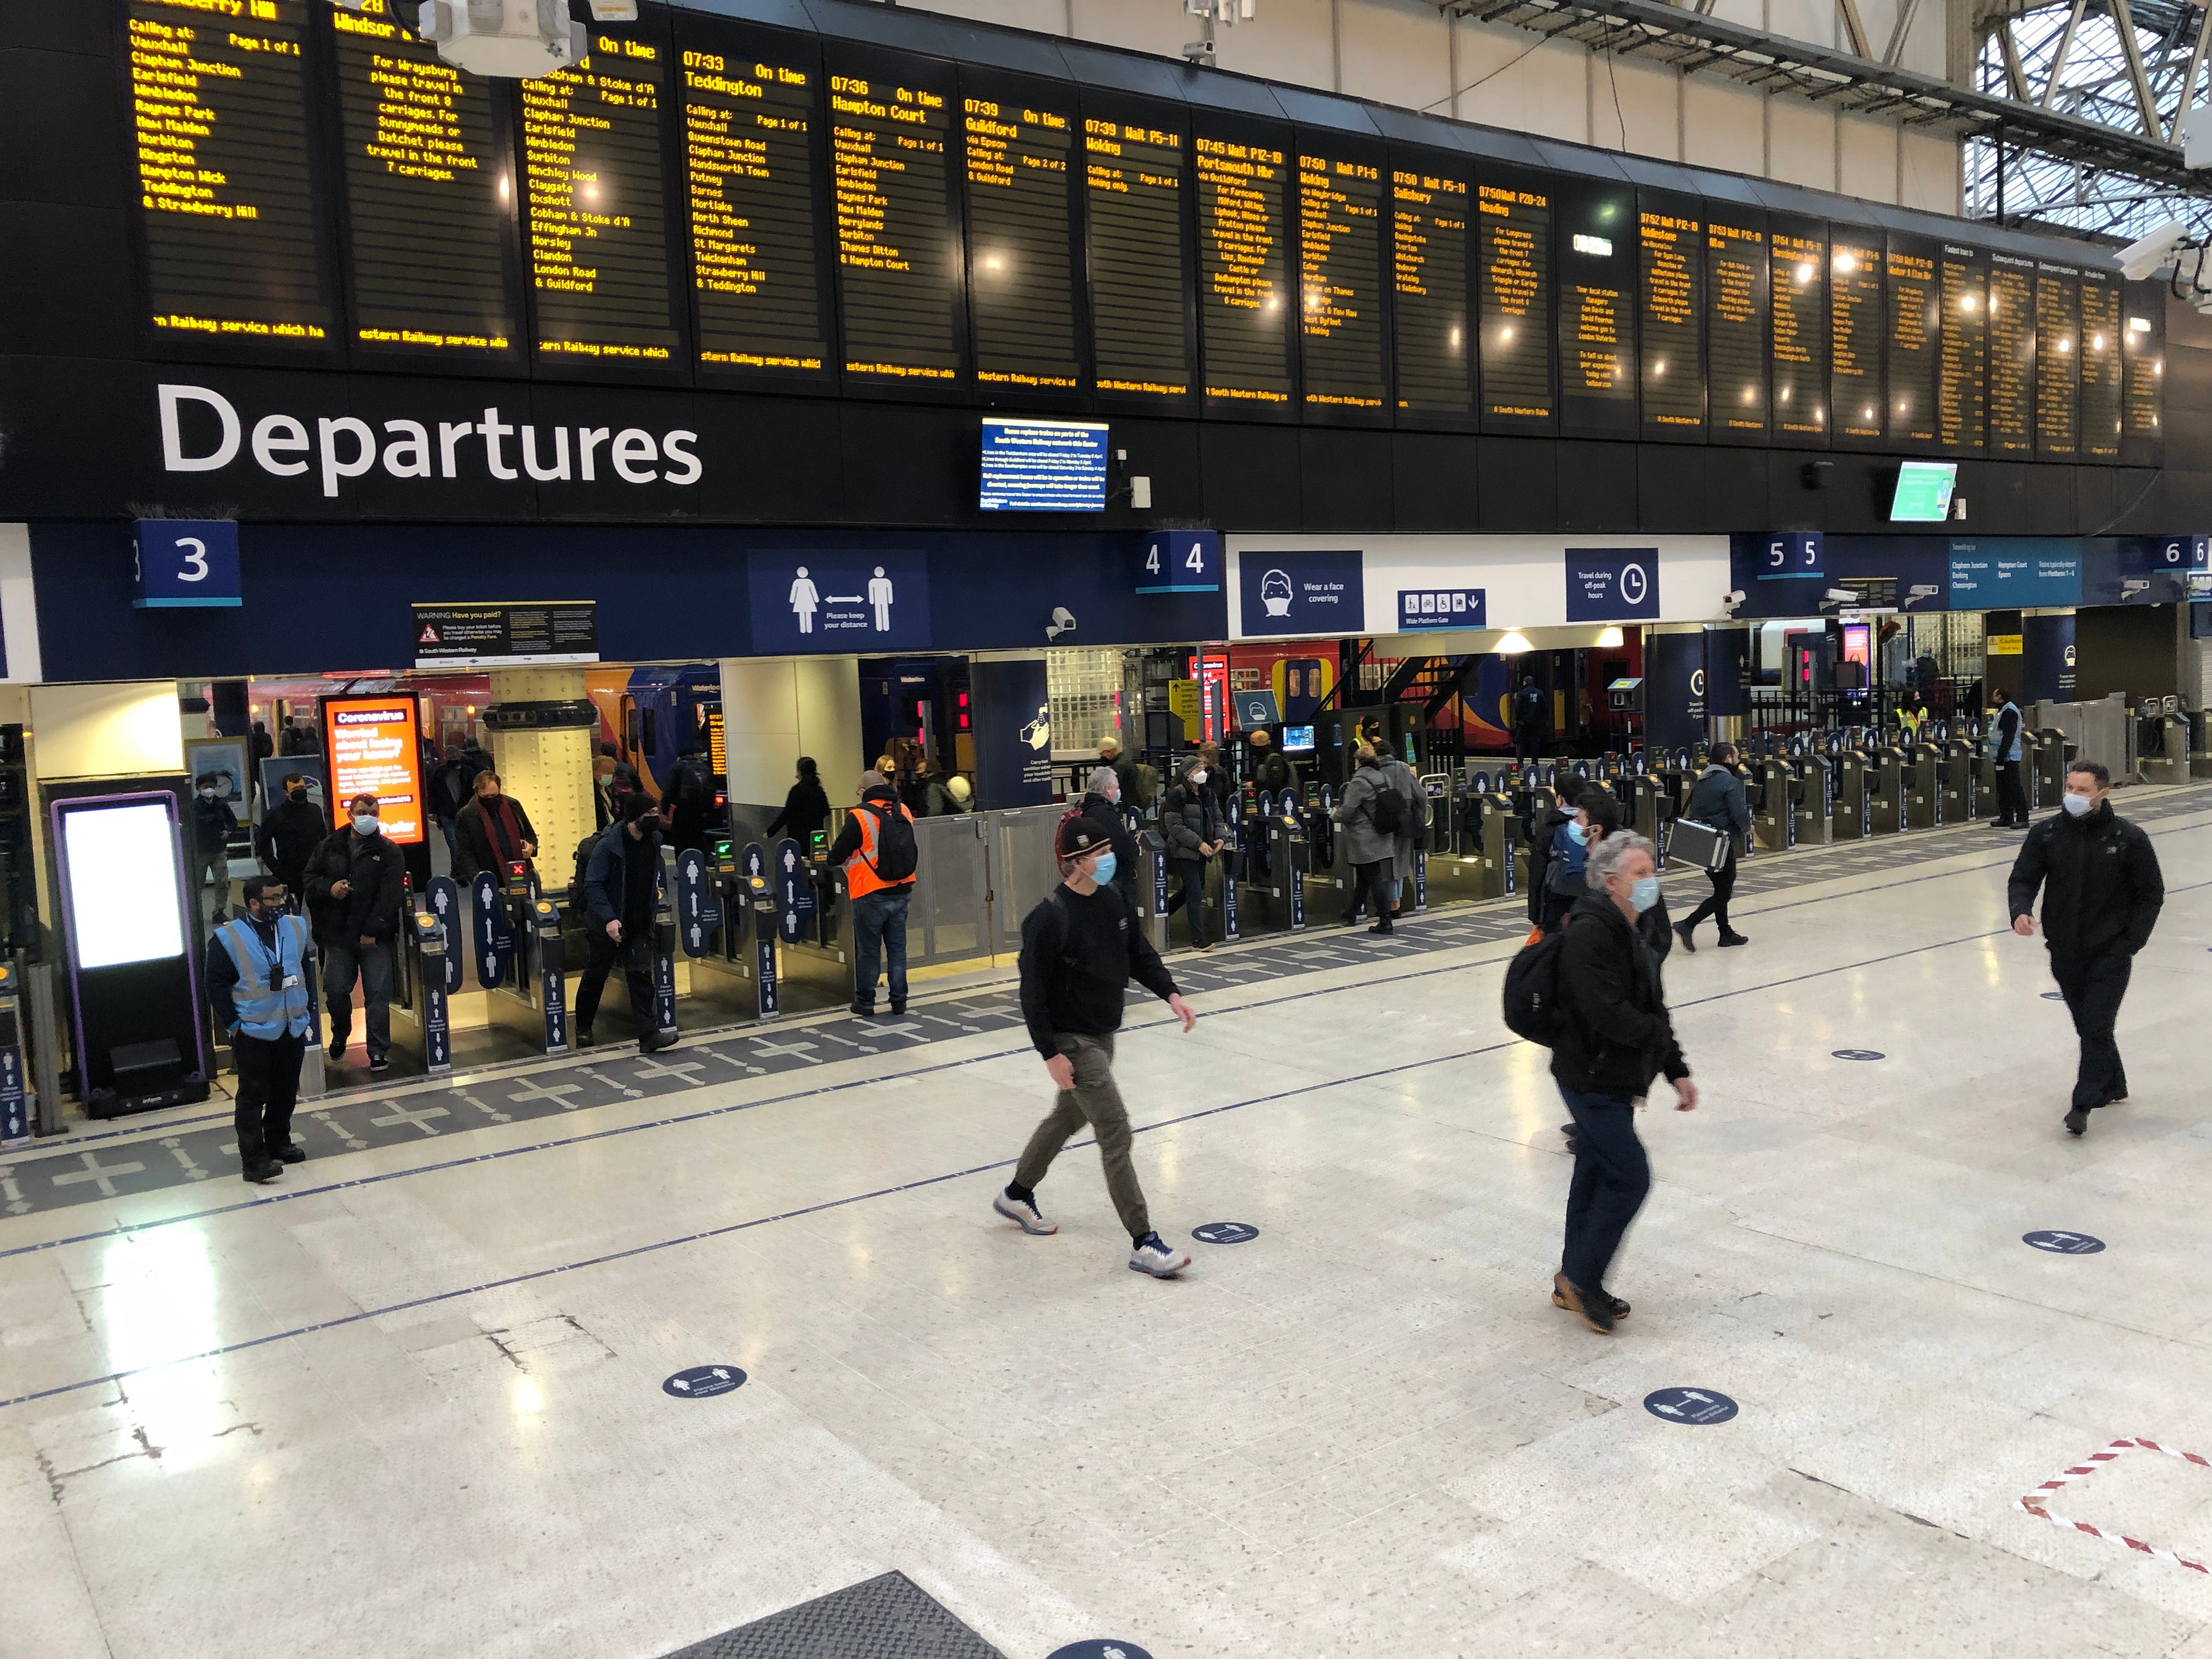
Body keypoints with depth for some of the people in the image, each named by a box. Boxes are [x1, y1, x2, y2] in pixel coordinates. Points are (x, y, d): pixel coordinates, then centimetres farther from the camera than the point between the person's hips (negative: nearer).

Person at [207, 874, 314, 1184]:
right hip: (253, 1032, -5)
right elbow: (217, 985, -9)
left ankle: (279, 1143, 32)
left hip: (293, 1028, 5)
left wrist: (306, 1009, 12)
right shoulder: (228, 938, -13)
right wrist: (233, 1024, -11)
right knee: (253, 1096, -1)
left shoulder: (295, 927, 3)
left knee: (286, 1091, 15)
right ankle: (254, 1161, 3)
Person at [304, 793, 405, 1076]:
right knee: (335, 991, 7)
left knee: (377, 994, -3)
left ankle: (379, 1051, 7)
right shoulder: (330, 846, 11)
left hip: (375, 937, -3)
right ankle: (340, 1036, 36)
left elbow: (389, 896, -8)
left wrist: (373, 930, -16)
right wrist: (329, 888, -9)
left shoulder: (389, 853, 0)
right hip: (337, 935, 3)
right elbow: (310, 879, 13)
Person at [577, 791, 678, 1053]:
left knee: (641, 976, -6)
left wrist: (654, 901, 9)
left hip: (640, 923, 4)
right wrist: (608, 919, -26)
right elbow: (593, 886, -19)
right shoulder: (608, 845, -17)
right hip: (608, 923, -4)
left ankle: (649, 1035, -10)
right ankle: (583, 1031, 31)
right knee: (596, 976, 12)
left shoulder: (654, 840, 1)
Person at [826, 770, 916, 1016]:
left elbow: (838, 856, -8)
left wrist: (834, 854, 15)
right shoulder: (904, 811, 3)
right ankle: (899, 1000, 14)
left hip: (871, 895, -4)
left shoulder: (859, 816, -13)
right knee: (897, 948, 11)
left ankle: (865, 1002, 14)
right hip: (902, 892, 4)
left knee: (868, 951, 6)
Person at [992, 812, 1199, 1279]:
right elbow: (1033, 990, -19)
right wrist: (1050, 1053, -20)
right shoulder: (1050, 917, -23)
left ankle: (1017, 1196, 45)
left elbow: (1140, 953, 12)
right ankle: (1143, 1243, -1)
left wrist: (1170, 994, -2)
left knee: (1069, 1116, 24)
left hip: (1103, 1034, 9)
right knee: (1115, 1132, -8)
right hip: (1072, 1041, -9)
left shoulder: (1110, 901, 1)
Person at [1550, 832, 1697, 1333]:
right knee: (1629, 1177, -7)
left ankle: (1574, 1284, 27)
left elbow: (1653, 1009, 16)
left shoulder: (1626, 934, 12)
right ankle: (1581, 1278, 6)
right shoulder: (1589, 934, -21)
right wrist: (1658, 1035, -11)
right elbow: (1610, 1015, -28)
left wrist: (1677, 1072, 11)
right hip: (1590, 1079, -10)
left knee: (1596, 1175, 16)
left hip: (1610, 1081, 10)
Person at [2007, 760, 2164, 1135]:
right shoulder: (2046, 834, -2)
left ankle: (2082, 1104, -4)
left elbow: (2152, 893, -1)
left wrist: (2130, 942, -8)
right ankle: (2113, 1086, 35)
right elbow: (2023, 879, 2)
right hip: (2065, 950, 4)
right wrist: (2021, 911, -20)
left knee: (2096, 1027, -8)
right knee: (2087, 1025, 15)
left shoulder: (2129, 838, -8)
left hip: (2110, 951, -3)